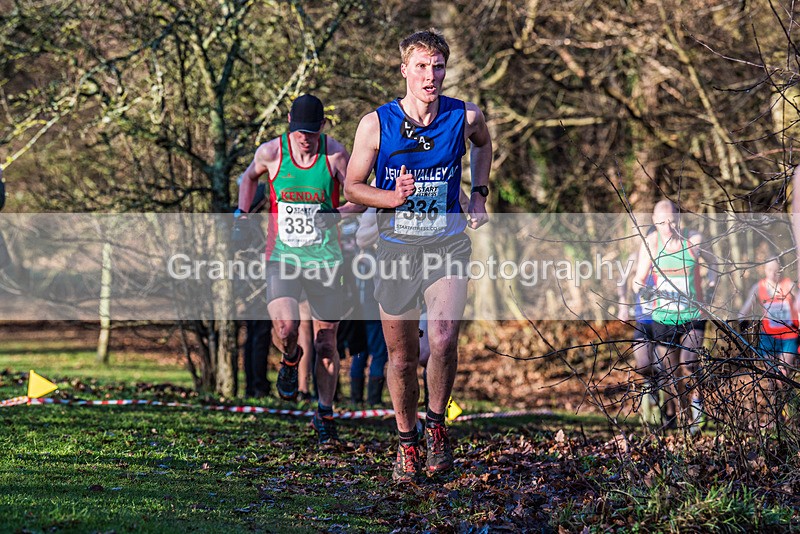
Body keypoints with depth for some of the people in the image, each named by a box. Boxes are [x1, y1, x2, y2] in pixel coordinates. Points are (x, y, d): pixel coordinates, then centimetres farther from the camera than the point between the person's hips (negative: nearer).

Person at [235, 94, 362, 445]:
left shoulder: (335, 154, -5)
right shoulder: (271, 152, -2)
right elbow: (250, 177, 20)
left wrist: (338, 214, -18)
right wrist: (242, 213, 9)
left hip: (324, 258, 0)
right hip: (281, 255, 0)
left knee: (326, 343, 4)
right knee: (284, 329, -23)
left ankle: (325, 414, 22)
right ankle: (290, 360, 13)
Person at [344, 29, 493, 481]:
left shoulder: (466, 118, -3)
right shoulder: (376, 124, -7)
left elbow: (483, 143, 22)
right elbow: (353, 186, 1)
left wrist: (480, 195, 14)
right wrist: (394, 197, -17)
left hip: (448, 243, 0)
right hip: (397, 245, 1)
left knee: (443, 338, -21)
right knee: (402, 356, 6)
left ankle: (437, 426, 3)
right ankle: (407, 443, 26)